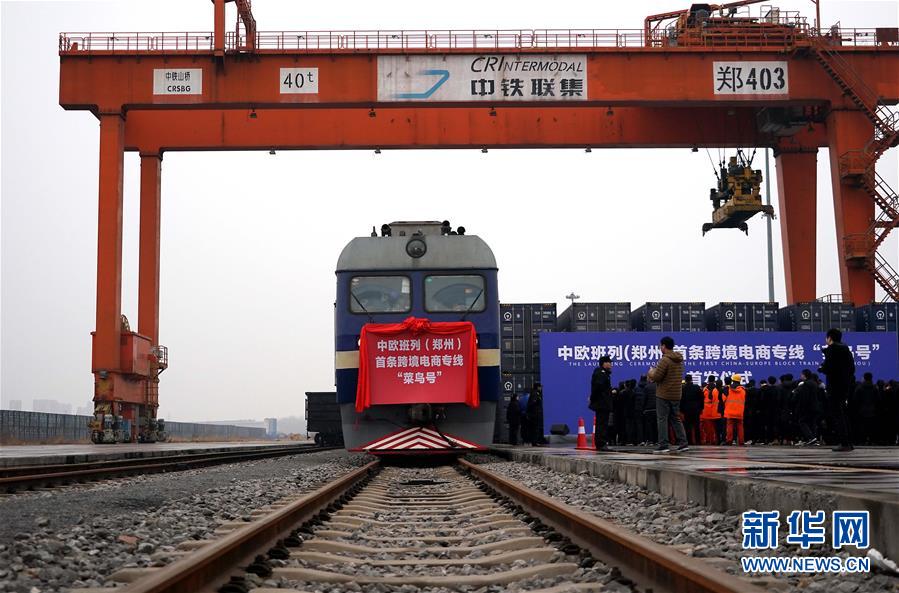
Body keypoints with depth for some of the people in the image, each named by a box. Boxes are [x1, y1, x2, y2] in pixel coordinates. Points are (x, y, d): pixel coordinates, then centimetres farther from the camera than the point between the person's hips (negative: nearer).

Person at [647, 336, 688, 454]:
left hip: (663, 395, -8)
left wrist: (651, 373, 3)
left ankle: (663, 445, -4)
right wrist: (655, 372, 16)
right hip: (676, 394, 8)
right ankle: (683, 443, 11)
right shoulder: (679, 360, 12)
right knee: (676, 419, 15)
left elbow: (656, 377, -19)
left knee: (662, 419, -2)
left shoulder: (665, 360, -16)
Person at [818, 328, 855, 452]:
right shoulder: (846, 348, 14)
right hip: (846, 385, 8)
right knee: (842, 413, 17)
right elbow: (852, 367, 16)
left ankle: (844, 443, -10)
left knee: (836, 415, -5)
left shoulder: (831, 349, -11)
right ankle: (847, 442, 17)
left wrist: (821, 368, 3)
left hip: (835, 385, -8)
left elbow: (827, 367, -19)